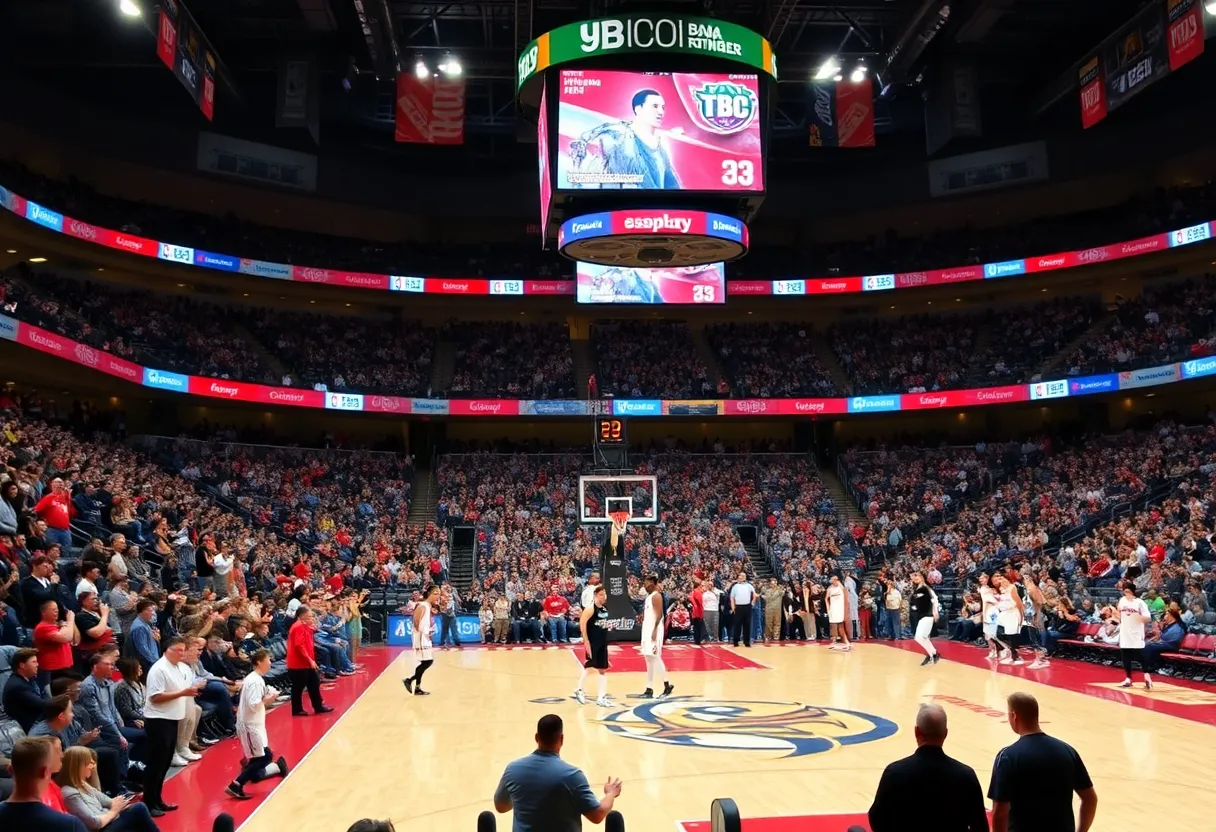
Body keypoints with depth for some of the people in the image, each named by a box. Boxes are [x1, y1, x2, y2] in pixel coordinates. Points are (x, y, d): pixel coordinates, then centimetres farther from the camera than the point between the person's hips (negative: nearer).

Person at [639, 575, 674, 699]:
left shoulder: (656, 596, -13)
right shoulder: (648, 596, 16)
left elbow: (659, 615, -20)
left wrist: (655, 630, -25)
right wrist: (642, 617, 9)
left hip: (654, 630, -10)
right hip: (647, 629, 10)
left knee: (655, 658, -8)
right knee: (649, 660, 8)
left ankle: (667, 686, 1)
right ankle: (649, 689, 10)